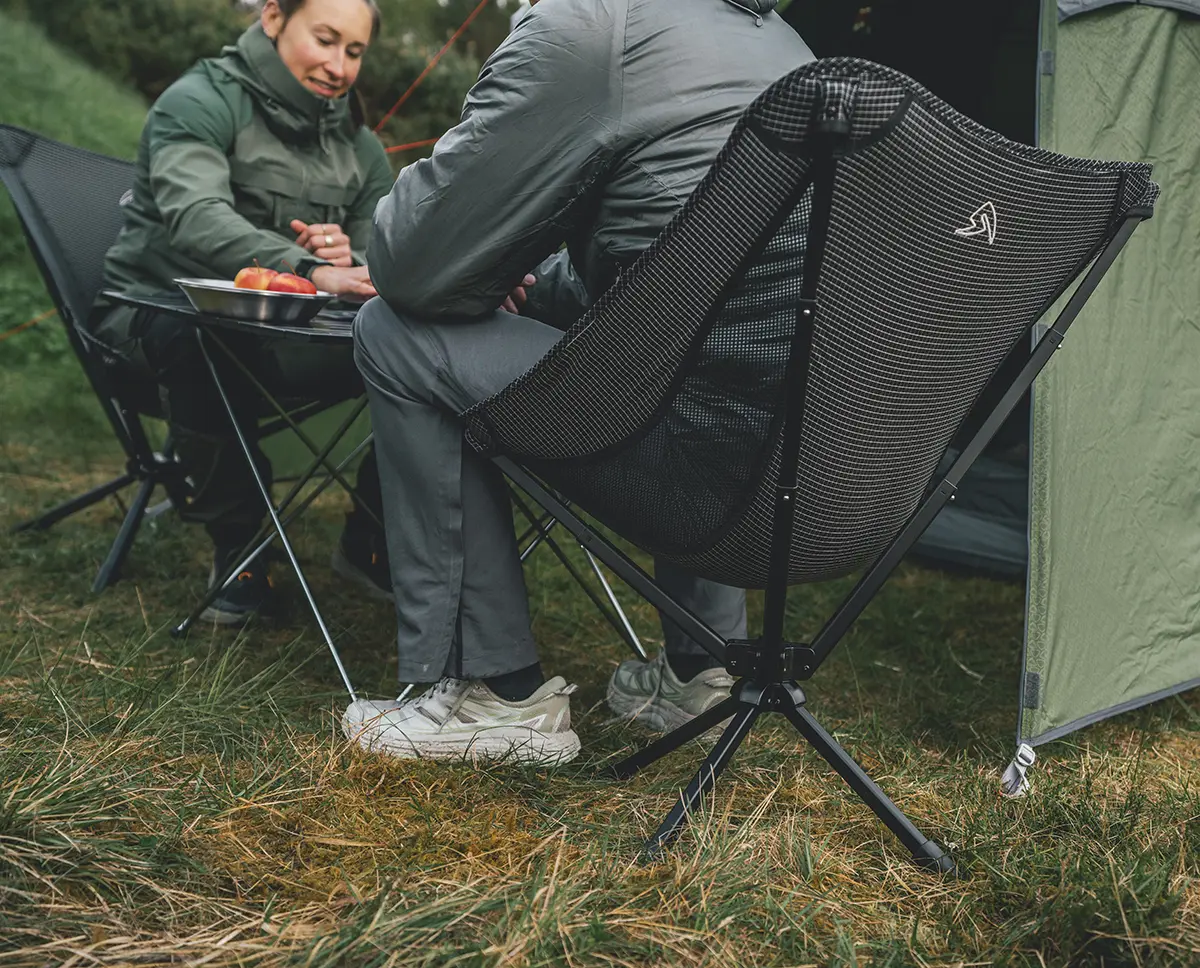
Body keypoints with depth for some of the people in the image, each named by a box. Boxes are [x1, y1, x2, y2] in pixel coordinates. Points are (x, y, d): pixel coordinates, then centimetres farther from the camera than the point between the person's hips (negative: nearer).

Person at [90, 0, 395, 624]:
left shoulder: (359, 147, 10)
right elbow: (195, 216, -30)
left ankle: (370, 544, 3)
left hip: (277, 336, 5)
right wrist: (308, 268, -46)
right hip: (163, 314, -5)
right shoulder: (201, 102, -10)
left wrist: (354, 264, -21)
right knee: (202, 340, -41)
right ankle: (237, 543, -17)